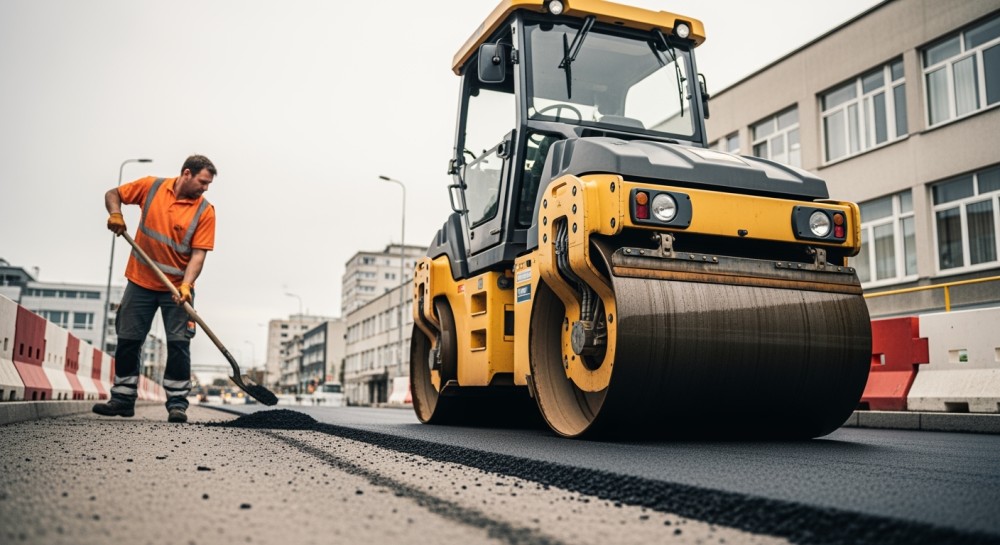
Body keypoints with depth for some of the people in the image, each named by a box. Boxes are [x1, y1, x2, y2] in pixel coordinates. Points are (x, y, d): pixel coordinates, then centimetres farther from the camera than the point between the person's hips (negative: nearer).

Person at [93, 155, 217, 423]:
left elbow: (198, 254, -14)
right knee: (128, 340, 7)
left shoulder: (205, 211, -9)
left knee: (179, 343, -6)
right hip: (140, 281, 2)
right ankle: (123, 399, 19)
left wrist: (186, 285, -27)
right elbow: (112, 194, 11)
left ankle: (177, 403, 2)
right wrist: (115, 214, -11)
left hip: (178, 287, -2)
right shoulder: (151, 187, -2)